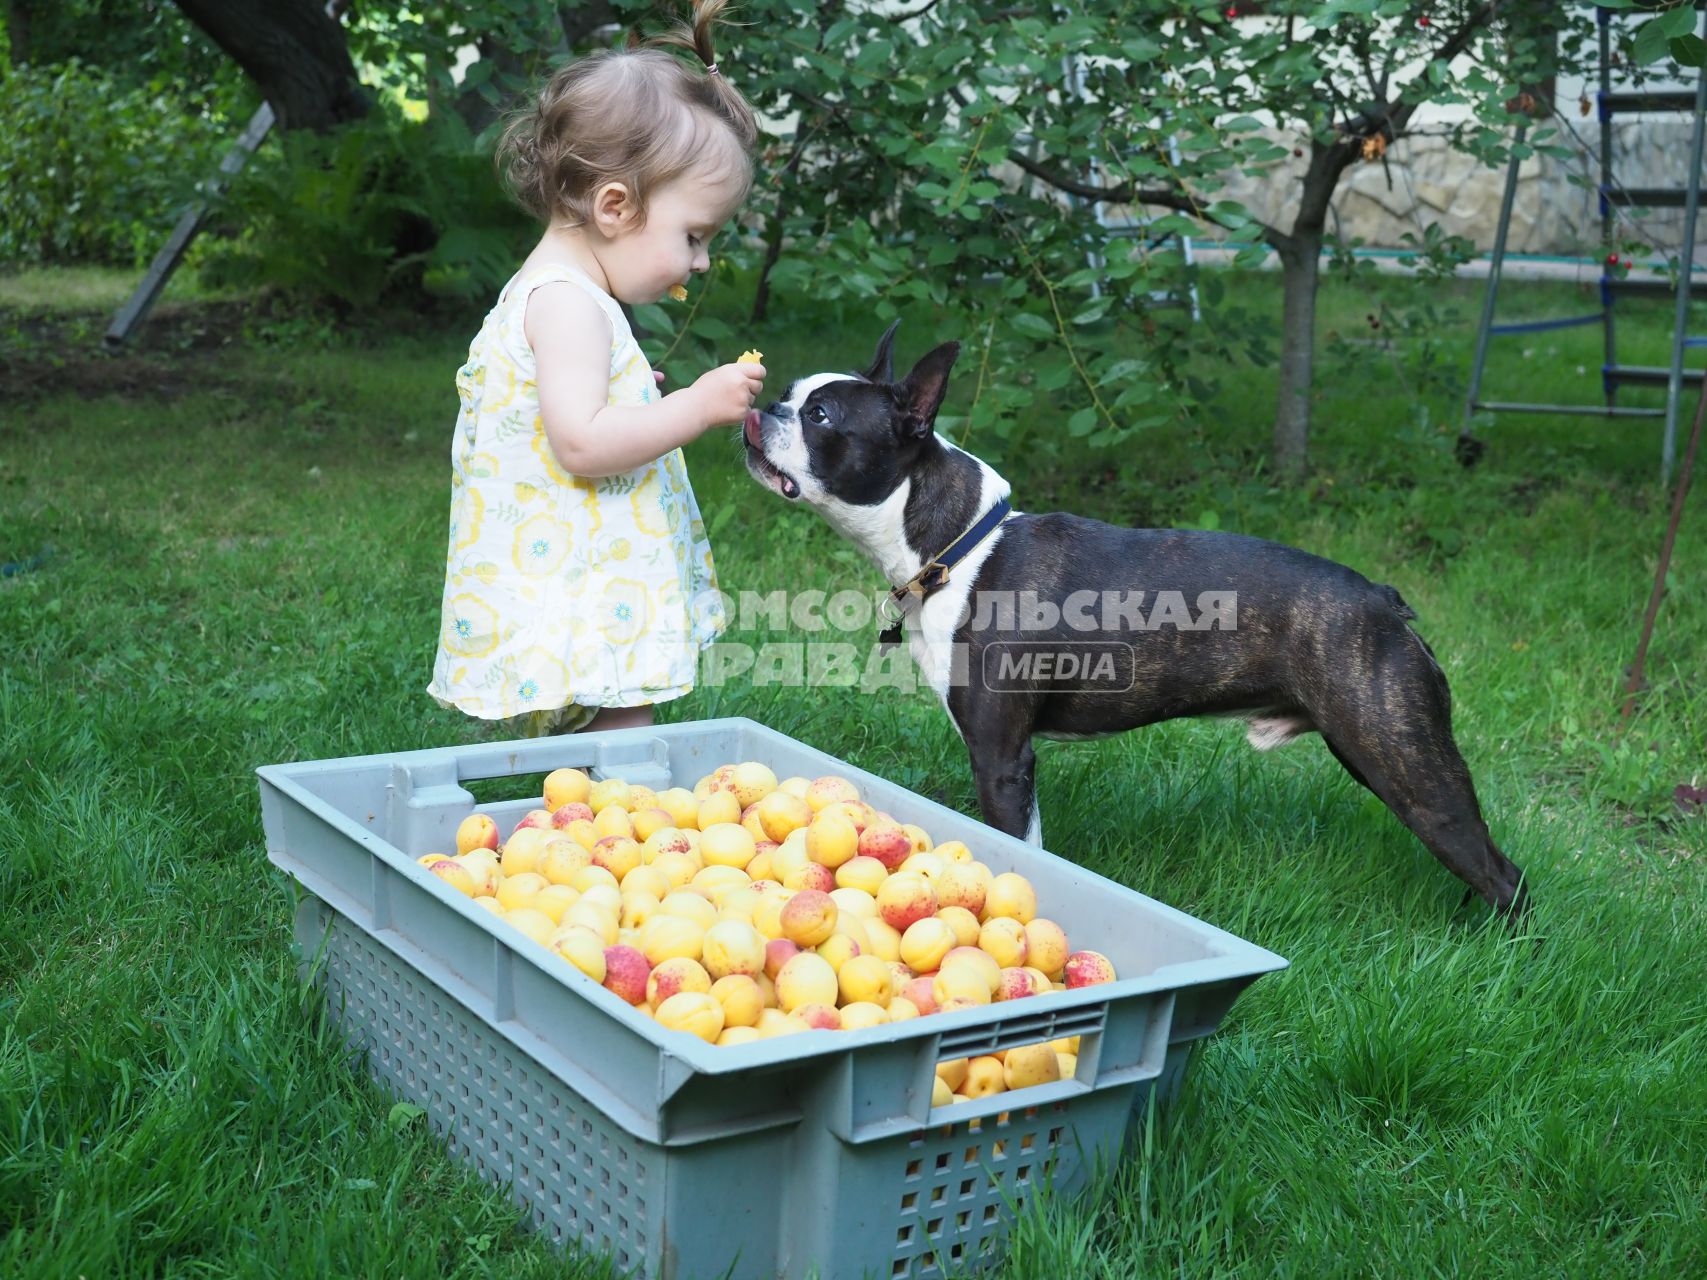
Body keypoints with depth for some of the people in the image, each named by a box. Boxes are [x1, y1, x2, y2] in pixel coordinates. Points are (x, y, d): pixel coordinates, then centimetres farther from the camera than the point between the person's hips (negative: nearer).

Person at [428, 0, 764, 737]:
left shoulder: (551, 294, 17)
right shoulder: (568, 303, -16)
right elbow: (581, 443, -25)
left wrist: (648, 401, 20)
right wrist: (698, 406, -20)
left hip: (567, 608, 11)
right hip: (575, 618, -11)